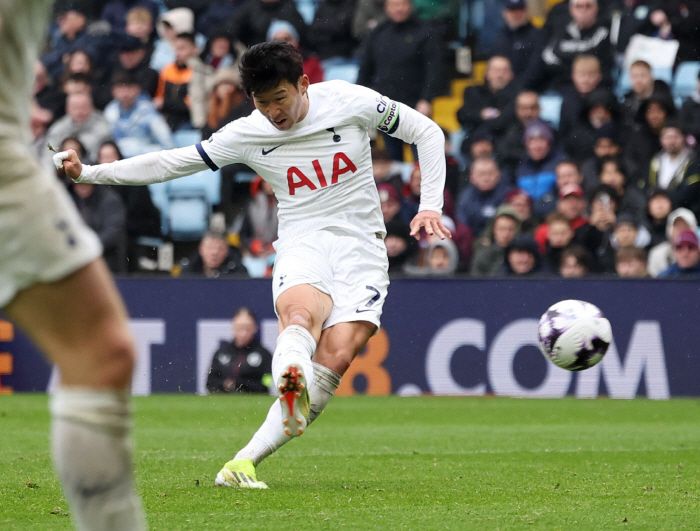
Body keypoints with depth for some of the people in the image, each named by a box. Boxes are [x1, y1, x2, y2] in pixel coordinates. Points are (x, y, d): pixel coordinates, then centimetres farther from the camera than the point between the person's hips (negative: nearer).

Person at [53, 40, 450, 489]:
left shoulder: (351, 102, -5)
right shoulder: (247, 135, 0)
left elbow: (426, 132, 6)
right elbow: (170, 164, 6)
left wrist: (430, 206, -3)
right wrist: (88, 172, -1)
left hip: (360, 245, -1)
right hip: (302, 241, 1)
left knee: (335, 358, -21)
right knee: (300, 312, -35)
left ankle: (245, 462, -23)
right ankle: (291, 379, -69)